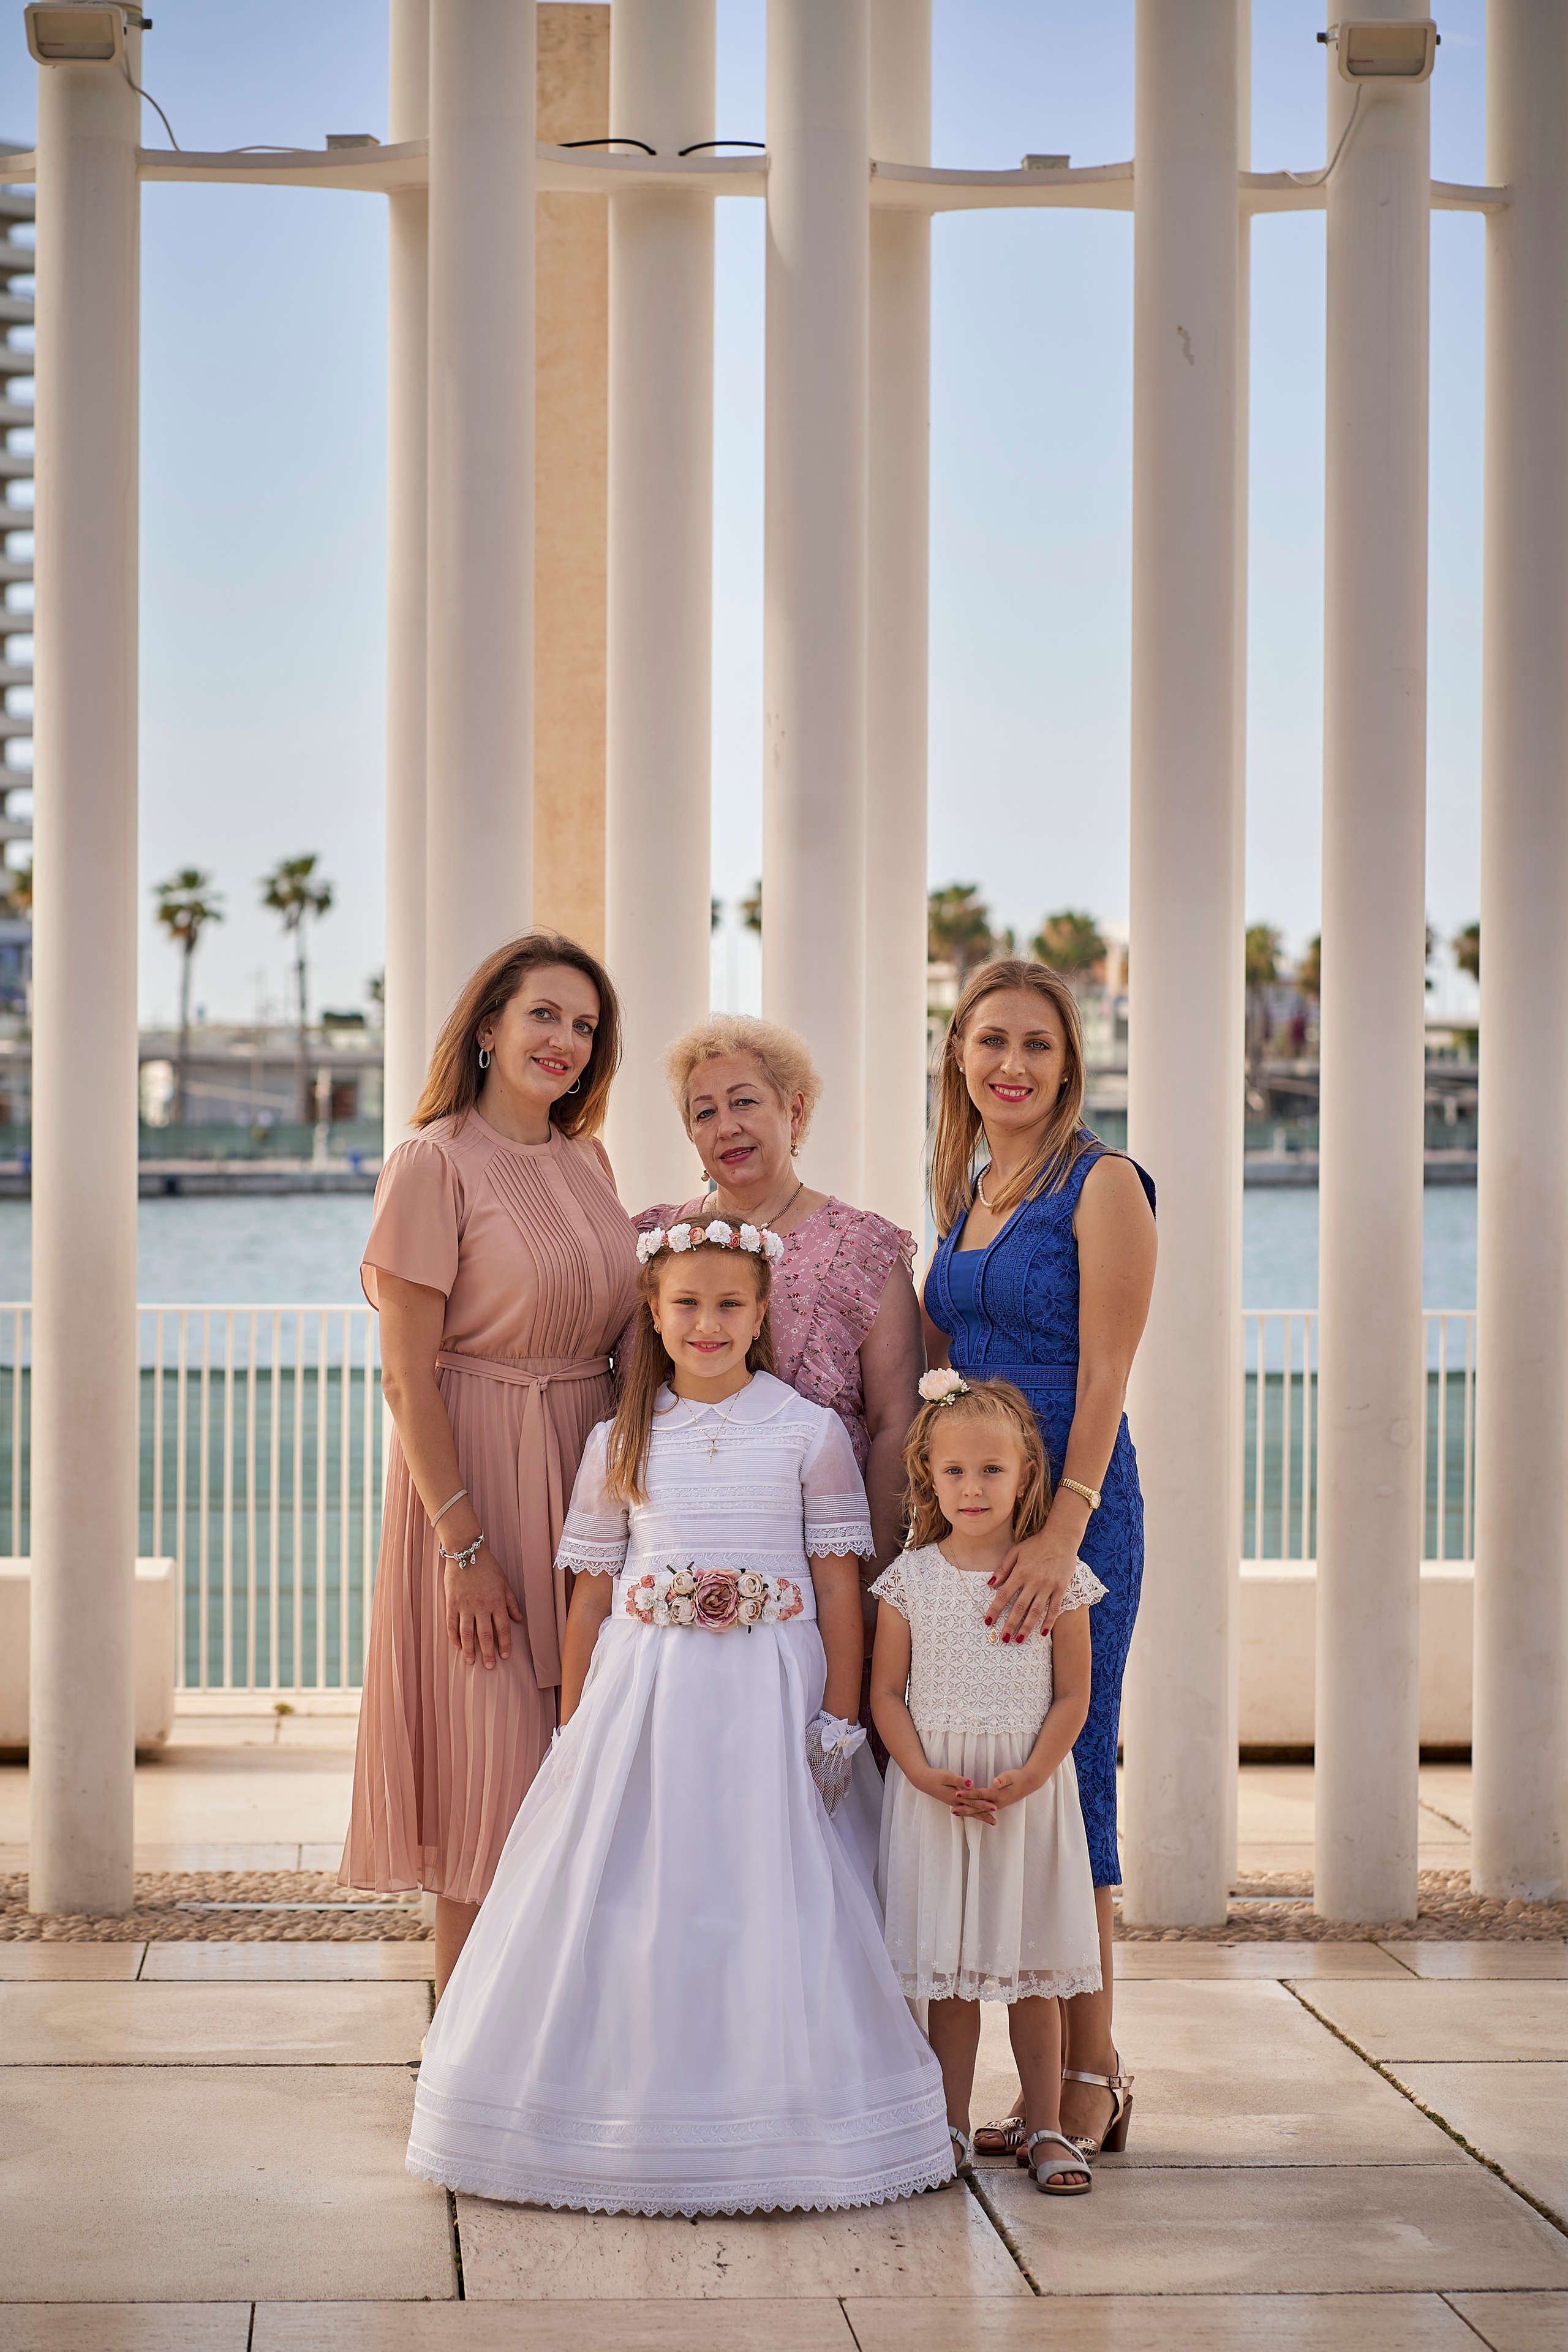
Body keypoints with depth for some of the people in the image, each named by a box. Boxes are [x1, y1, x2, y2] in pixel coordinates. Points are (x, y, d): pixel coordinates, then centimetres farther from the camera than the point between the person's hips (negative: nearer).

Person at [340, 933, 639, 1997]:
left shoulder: (587, 1162, 12)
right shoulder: (435, 1163, -9)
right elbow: (408, 1378, -12)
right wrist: (463, 1542, -17)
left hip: (586, 1488, 7)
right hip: (480, 1481, -6)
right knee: (490, 1794, -4)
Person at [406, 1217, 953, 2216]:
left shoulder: (809, 1432, 2)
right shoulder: (620, 1443, 7)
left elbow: (840, 1585, 2)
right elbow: (592, 1588, 9)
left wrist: (837, 1721, -3)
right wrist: (574, 1728, 7)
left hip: (767, 1702, -2)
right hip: (641, 1695, 2)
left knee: (763, 1901, -2)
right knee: (632, 1905, 1)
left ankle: (762, 2143, 8)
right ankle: (633, 2134, 11)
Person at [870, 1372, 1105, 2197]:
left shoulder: (1057, 1578, -1)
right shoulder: (910, 1580, 1)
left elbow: (1071, 1696, 0)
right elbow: (886, 1692, 2)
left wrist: (1029, 1775, -14)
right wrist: (923, 1773, -12)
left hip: (1031, 1794, -1)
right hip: (932, 1794, 1)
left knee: (1033, 1971, 5)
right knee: (948, 1969, 5)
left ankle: (1046, 2128, 14)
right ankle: (952, 2129, 15)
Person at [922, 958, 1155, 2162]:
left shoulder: (1102, 1184, -8)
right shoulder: (972, 1194, 15)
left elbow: (1102, 1376, -14)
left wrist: (1065, 1531, -23)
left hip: (1076, 1509, -7)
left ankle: (1092, 2076, 6)